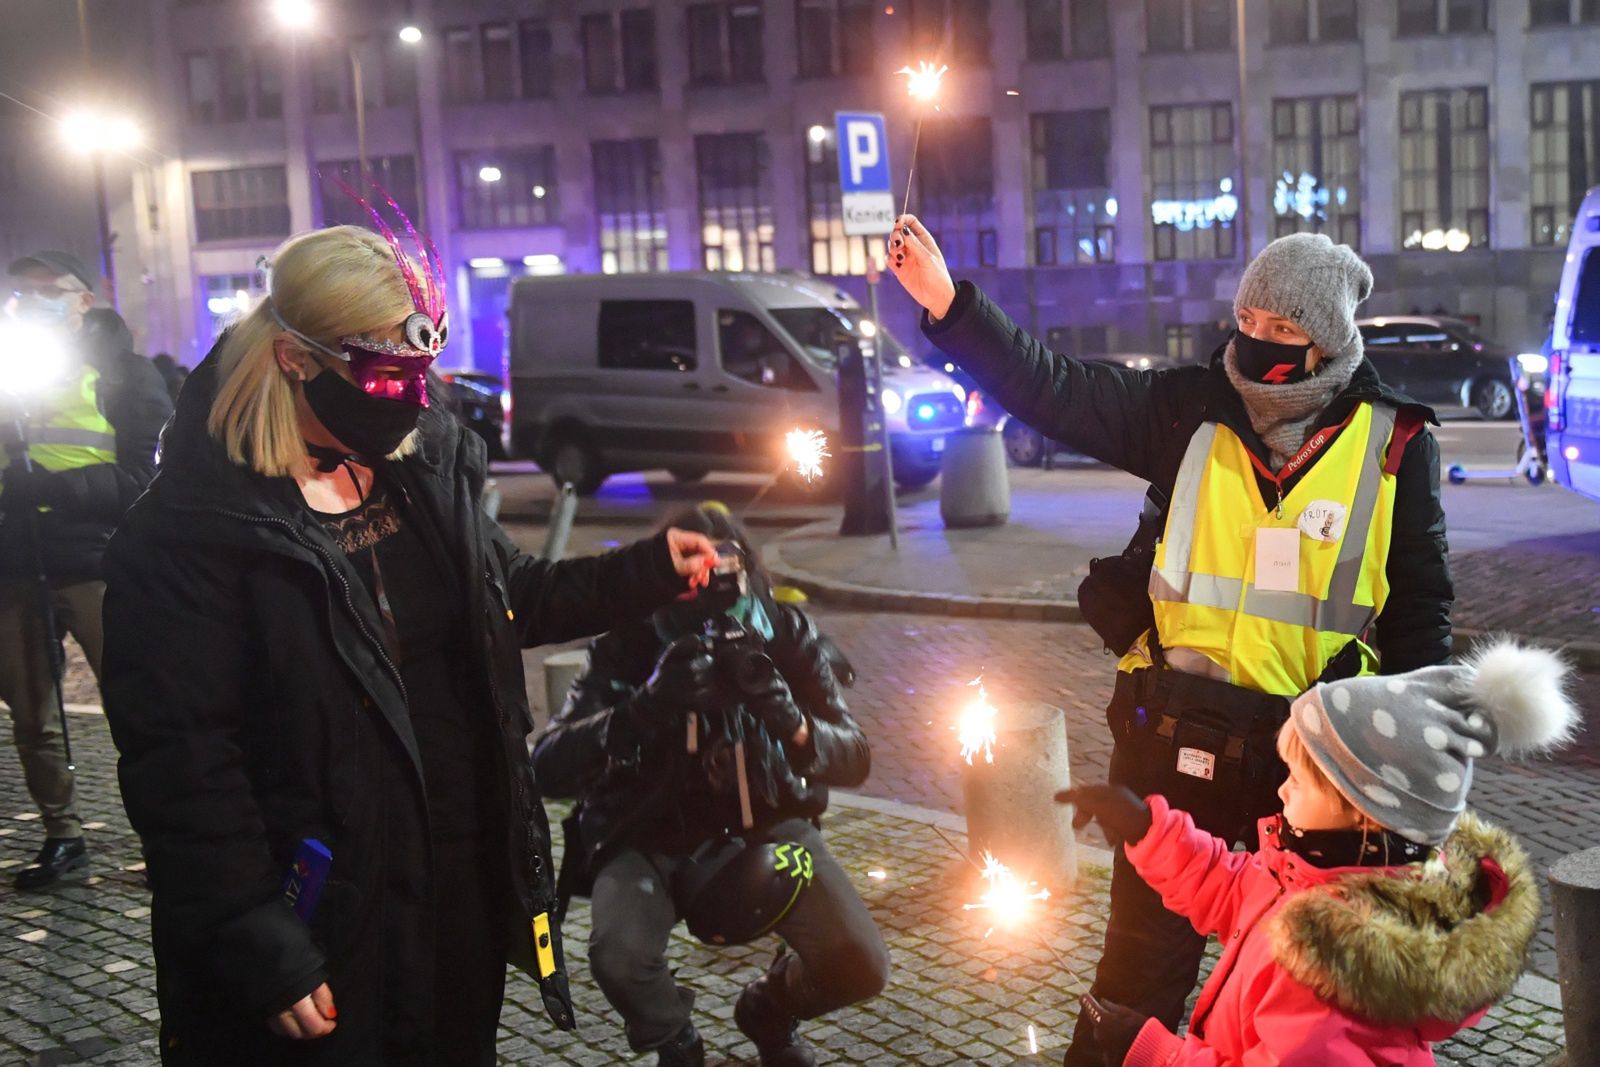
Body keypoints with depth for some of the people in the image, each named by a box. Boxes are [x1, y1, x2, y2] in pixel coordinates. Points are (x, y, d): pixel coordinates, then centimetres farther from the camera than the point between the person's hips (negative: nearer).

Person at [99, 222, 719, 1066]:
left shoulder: (424, 468, 4)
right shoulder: (196, 529, -17)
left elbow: (508, 600, 20)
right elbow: (181, 761, -19)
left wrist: (651, 571, 9)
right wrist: (260, 954, -20)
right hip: (325, 928, -7)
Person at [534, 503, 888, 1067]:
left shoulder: (785, 635, -14)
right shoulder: (627, 647, -20)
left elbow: (853, 760, -15)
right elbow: (549, 767, -29)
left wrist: (788, 717, -37)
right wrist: (643, 708, -45)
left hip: (766, 825, 2)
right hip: (651, 835, -2)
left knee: (859, 967, -15)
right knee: (619, 957, -30)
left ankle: (770, 1009, 20)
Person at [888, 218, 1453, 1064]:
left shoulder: (1396, 447, -5)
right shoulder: (1193, 410, -4)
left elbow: (1420, 611, 1)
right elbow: (1051, 388, -9)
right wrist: (947, 303, -19)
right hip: (1176, 735, 1)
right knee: (1146, 946, 12)